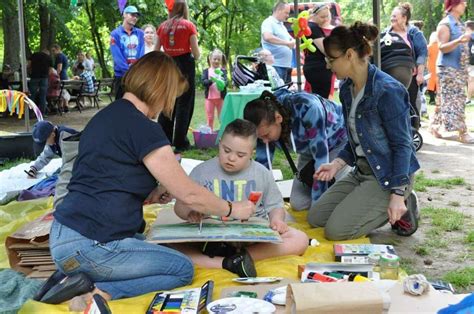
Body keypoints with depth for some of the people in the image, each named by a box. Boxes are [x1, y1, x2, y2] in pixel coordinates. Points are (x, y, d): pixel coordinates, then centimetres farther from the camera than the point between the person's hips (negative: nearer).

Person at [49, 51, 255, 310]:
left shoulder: (107, 115, 13)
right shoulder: (143, 127, -15)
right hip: (87, 245, -9)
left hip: (65, 233, 9)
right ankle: (99, 292, -10)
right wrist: (233, 210, 7)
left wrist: (151, 195, 12)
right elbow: (189, 194, -9)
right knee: (183, 269, 5)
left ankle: (77, 277, 6)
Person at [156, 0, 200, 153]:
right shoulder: (189, 25, -4)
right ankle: (180, 143, 2)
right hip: (185, 65, -4)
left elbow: (156, 51, 9)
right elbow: (196, 53, -6)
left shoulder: (162, 26, 6)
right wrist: (197, 56, 14)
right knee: (184, 104, 2)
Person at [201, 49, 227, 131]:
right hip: (209, 97, 0)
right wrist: (211, 80, -29)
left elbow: (225, 82, -10)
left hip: (221, 97, 0)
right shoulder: (206, 71, 3)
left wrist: (222, 83, -33)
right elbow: (203, 82, -10)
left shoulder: (223, 71, 3)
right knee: (210, 118, 9)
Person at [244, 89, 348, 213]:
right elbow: (263, 161, -13)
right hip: (309, 149, 5)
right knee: (298, 204, -1)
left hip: (340, 142, -5)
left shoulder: (308, 109, -40)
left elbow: (321, 158, -36)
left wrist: (317, 204, -32)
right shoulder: (265, 121, -22)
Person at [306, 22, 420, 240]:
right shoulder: (347, 89, 4)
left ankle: (399, 210, 2)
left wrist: (398, 195, -23)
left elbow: (402, 145, -20)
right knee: (315, 218, 5)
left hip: (387, 175, -9)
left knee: (336, 230, -16)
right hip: (361, 171, 9)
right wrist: (337, 163, -4)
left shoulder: (387, 90, -21)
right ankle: (378, 209, 13)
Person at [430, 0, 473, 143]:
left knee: (452, 99, 10)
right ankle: (462, 133, -9)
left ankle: (434, 126, 19)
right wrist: (459, 41, -30)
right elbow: (442, 47, -18)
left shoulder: (460, 24, 16)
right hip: (448, 68, -9)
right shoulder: (445, 24, -10)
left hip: (460, 67, 9)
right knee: (454, 100, -9)